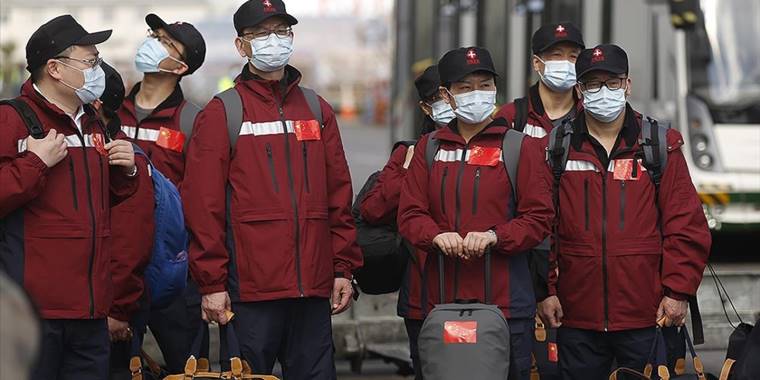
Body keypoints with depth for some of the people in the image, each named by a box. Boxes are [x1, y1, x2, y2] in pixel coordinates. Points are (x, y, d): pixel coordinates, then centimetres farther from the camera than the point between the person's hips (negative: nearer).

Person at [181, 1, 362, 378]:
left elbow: (339, 195, 14)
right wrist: (211, 283, -9)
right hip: (251, 287, -4)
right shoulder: (221, 114, 1)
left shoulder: (317, 110, 14)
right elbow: (203, 203, -4)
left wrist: (344, 267, 8)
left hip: (314, 286, 4)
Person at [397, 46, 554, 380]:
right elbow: (409, 214, 7)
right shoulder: (428, 149, 12)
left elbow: (538, 218, -2)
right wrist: (438, 236, -14)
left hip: (505, 302, -3)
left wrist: (493, 236, -18)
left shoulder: (521, 148, 3)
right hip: (441, 302, 3)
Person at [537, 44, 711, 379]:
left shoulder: (660, 146, 5)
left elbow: (686, 225, 2)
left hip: (645, 317, -1)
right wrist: (546, 290, -1)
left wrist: (678, 291, -5)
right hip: (576, 318, 1)